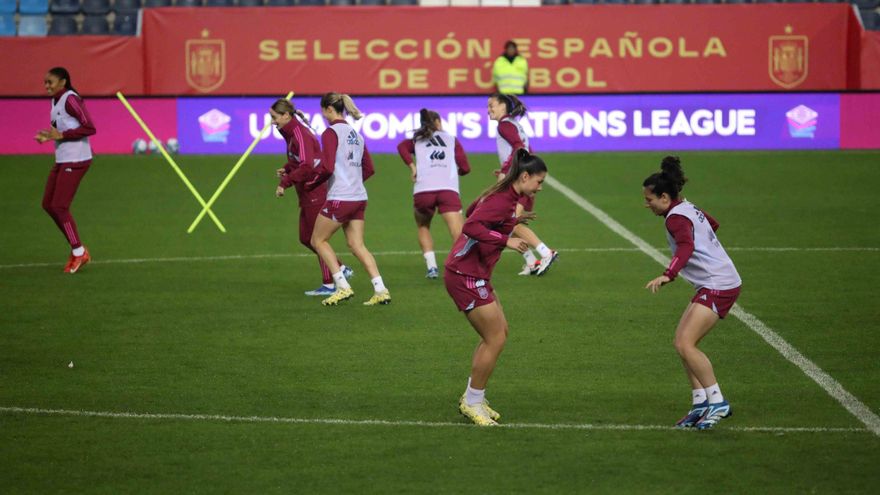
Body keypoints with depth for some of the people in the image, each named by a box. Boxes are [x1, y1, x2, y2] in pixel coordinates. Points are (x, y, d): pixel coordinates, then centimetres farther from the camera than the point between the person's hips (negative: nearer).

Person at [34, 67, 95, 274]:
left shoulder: (70, 100, -15)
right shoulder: (56, 101, 13)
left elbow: (89, 128, -21)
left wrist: (61, 135, -21)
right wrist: (49, 137, 4)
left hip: (75, 161, -10)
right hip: (62, 160, 10)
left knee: (59, 206, -9)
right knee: (48, 204, 9)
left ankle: (79, 252, 3)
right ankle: (77, 249, 16)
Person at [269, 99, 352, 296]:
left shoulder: (300, 134, -18)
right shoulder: (291, 132, 11)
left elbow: (306, 167, -27)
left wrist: (284, 183, -27)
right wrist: (286, 169, 4)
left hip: (315, 193, -10)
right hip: (307, 195, 10)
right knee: (305, 238, 13)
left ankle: (328, 284, 5)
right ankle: (340, 269, 21)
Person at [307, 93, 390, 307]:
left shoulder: (331, 132, -10)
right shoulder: (355, 134, 15)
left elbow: (326, 168, -18)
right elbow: (369, 168, 18)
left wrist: (310, 185, -4)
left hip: (339, 198, -8)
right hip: (359, 198, 8)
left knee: (318, 240, 8)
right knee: (357, 245, 9)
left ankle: (342, 286, 0)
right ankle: (380, 290, -2)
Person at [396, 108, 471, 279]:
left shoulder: (417, 140, 23)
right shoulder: (452, 140, 23)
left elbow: (402, 146, 1)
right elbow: (465, 168, 17)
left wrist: (412, 167, 1)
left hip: (423, 190, 1)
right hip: (448, 189, -1)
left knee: (423, 227, 28)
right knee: (459, 235, -10)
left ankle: (431, 266, 15)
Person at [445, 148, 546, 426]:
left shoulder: (504, 195, 9)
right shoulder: (503, 201, -21)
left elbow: (473, 212, 24)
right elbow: (470, 227, -31)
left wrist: (512, 221, 18)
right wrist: (506, 240, -30)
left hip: (475, 274, 11)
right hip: (466, 276, -11)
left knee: (498, 332, 15)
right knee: (495, 339, -5)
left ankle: (473, 398, 22)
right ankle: (472, 402, 8)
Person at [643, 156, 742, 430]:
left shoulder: (677, 217, -15)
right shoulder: (689, 209, 15)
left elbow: (686, 246, -35)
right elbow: (712, 224, 35)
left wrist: (668, 274, -50)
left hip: (718, 285, -11)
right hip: (712, 284, 11)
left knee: (685, 344, -17)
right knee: (682, 343, 8)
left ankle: (717, 402, -13)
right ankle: (701, 403, 9)